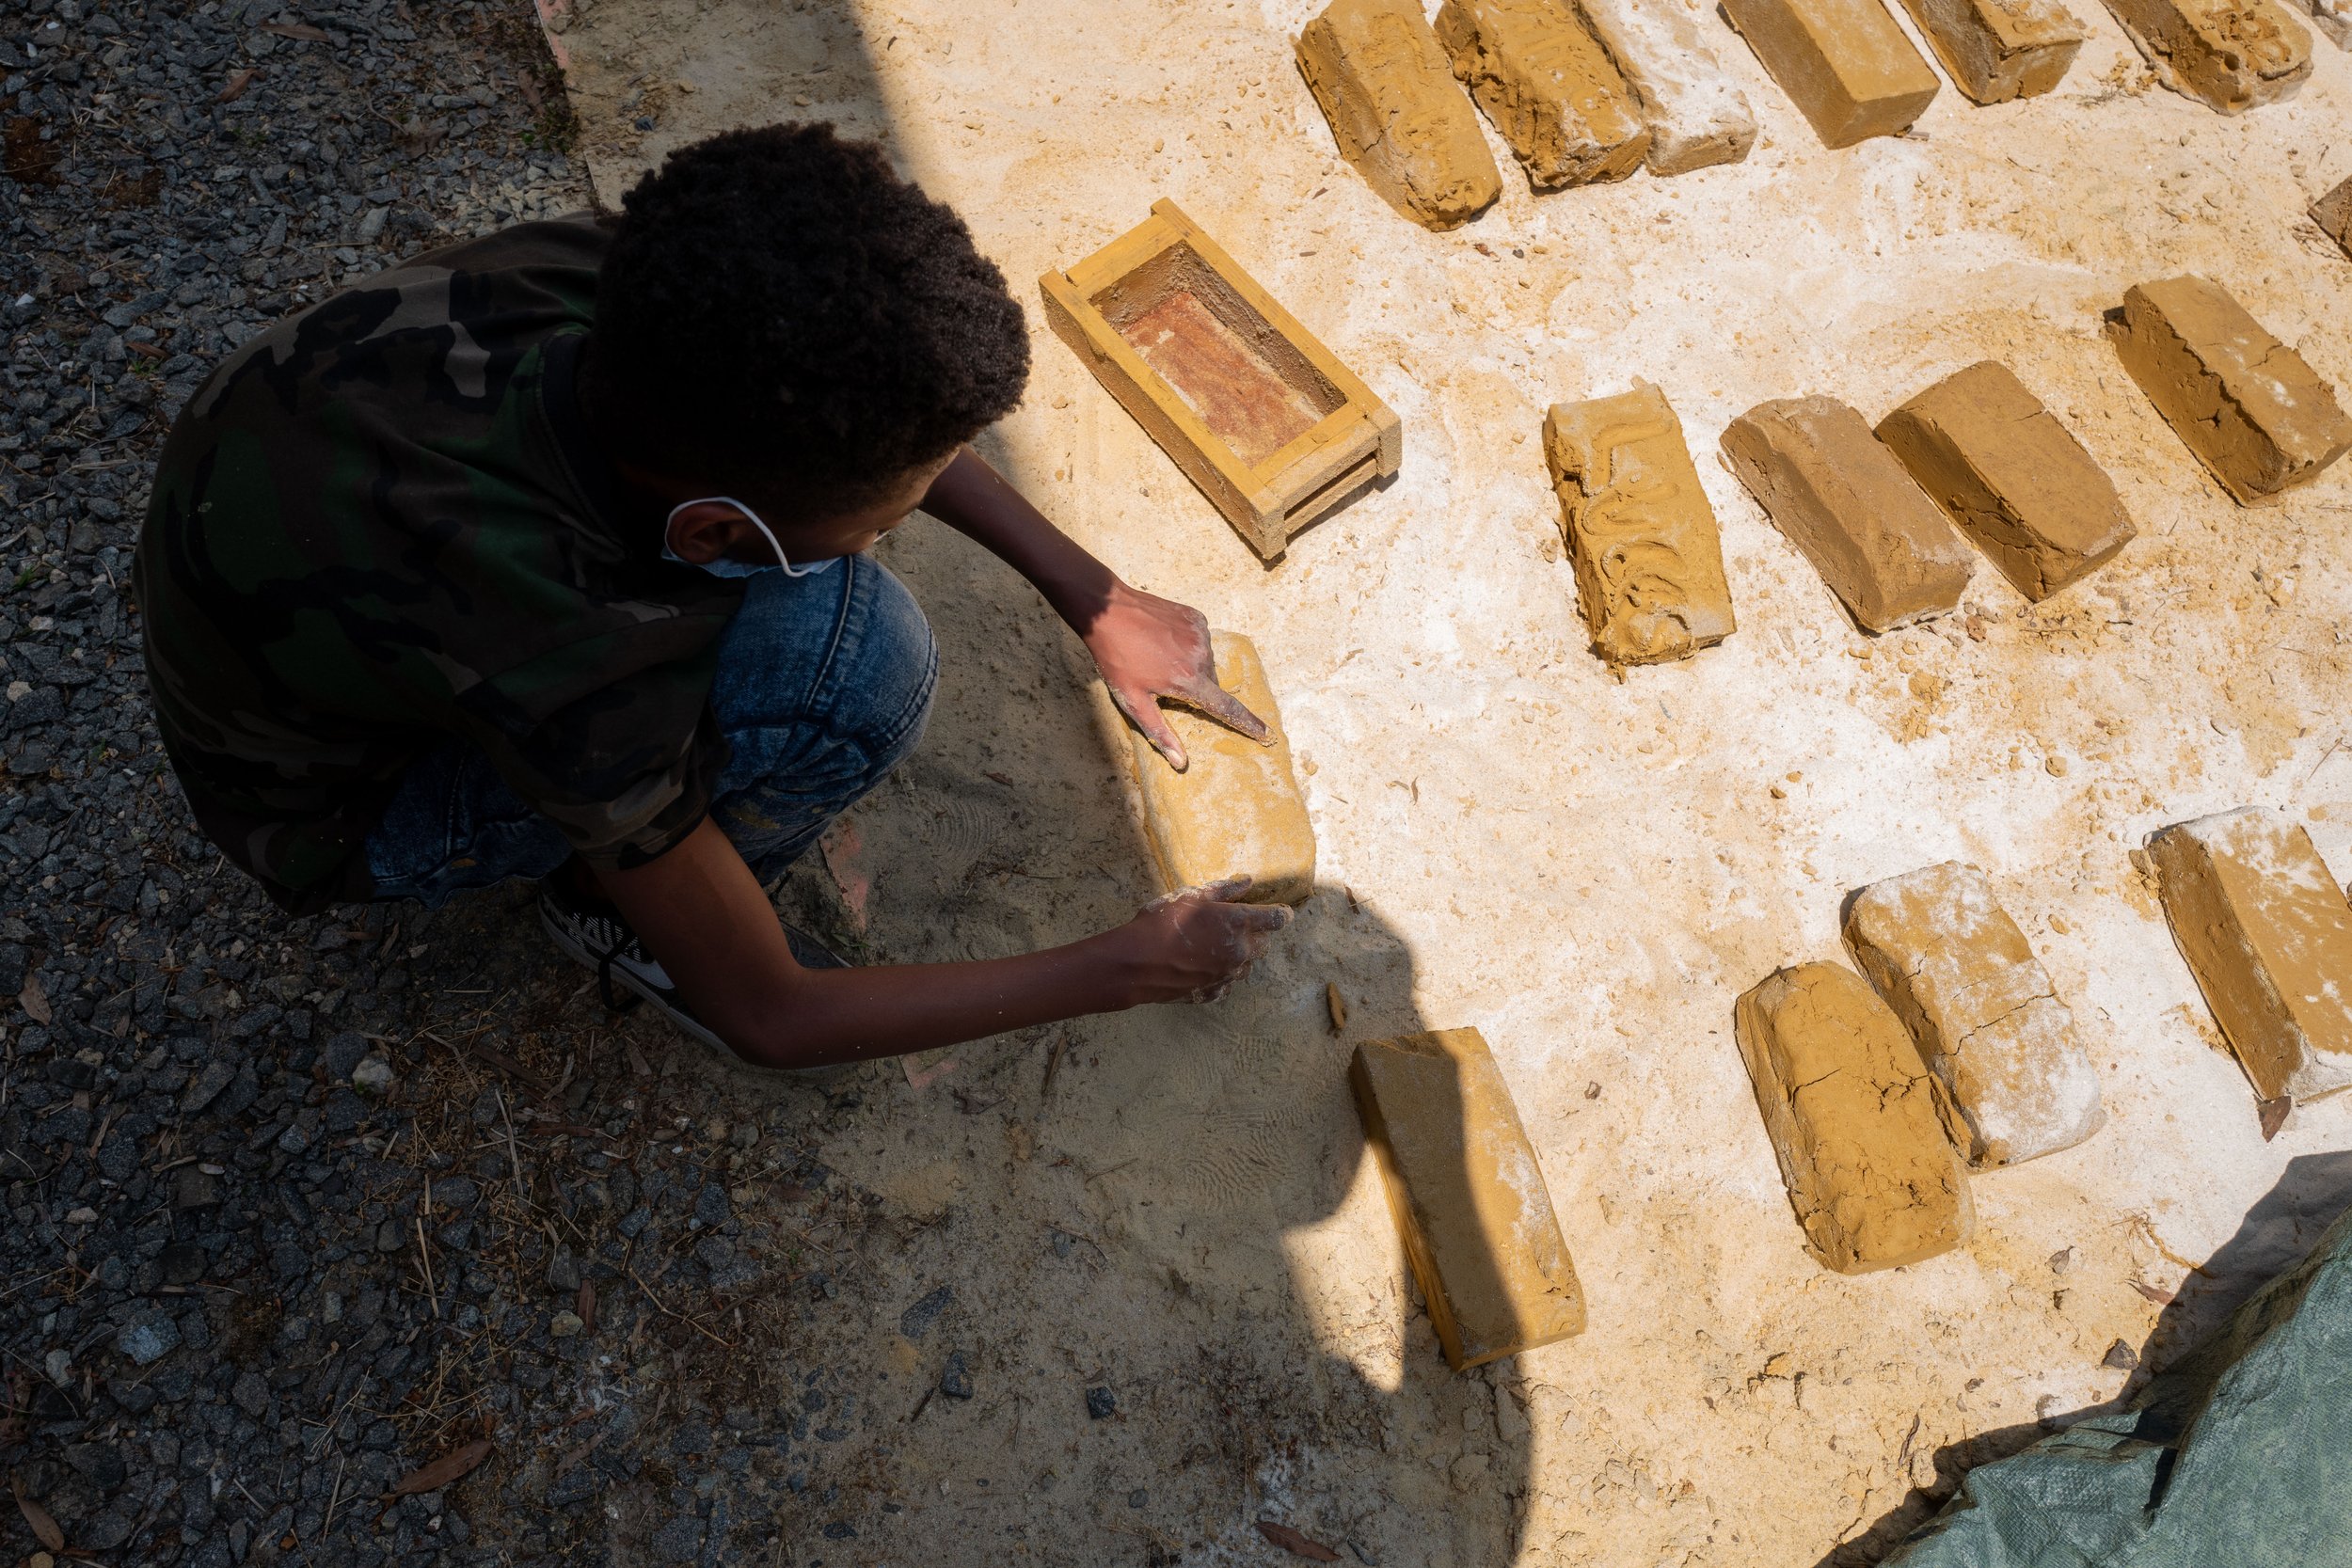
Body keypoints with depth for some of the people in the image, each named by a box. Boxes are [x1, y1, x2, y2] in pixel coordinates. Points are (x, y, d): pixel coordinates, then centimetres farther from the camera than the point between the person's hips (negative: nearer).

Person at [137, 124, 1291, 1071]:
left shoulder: (602, 272, -28)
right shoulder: (565, 683, -42)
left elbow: (886, 403, -5)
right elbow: (766, 1018, -23)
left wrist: (1094, 600, -3)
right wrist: (1123, 970, -15)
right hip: (347, 801, -6)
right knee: (857, 658, -31)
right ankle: (612, 905, -2)